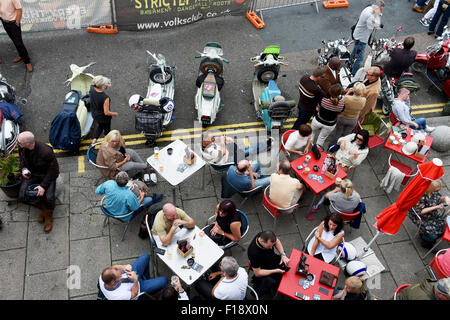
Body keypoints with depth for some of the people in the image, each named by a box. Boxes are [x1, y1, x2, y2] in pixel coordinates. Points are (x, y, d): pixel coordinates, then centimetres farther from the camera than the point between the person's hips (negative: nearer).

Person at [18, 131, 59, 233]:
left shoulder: (46, 152, -32)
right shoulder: (22, 147, -14)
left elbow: (54, 170, -20)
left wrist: (43, 185, -24)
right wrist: (24, 168, -8)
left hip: (47, 175, -5)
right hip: (31, 173, 6)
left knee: (49, 198, -26)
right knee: (22, 196, -13)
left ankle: (48, 217, 7)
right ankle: (43, 208, 13)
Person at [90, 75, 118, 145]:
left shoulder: (92, 89, -22)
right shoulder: (105, 98, -39)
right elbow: (106, 113, -31)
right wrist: (114, 114, -12)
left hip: (95, 115, 6)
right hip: (104, 118, -6)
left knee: (100, 126, 37)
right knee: (107, 130, 25)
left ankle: (94, 140, 36)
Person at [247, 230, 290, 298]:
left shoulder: (265, 236, -23)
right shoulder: (253, 252, -38)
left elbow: (277, 241, 2)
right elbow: (257, 273, -26)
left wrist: (283, 254, -11)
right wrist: (275, 271, -28)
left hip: (272, 258, 6)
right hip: (262, 269, -6)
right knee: (271, 282, -28)